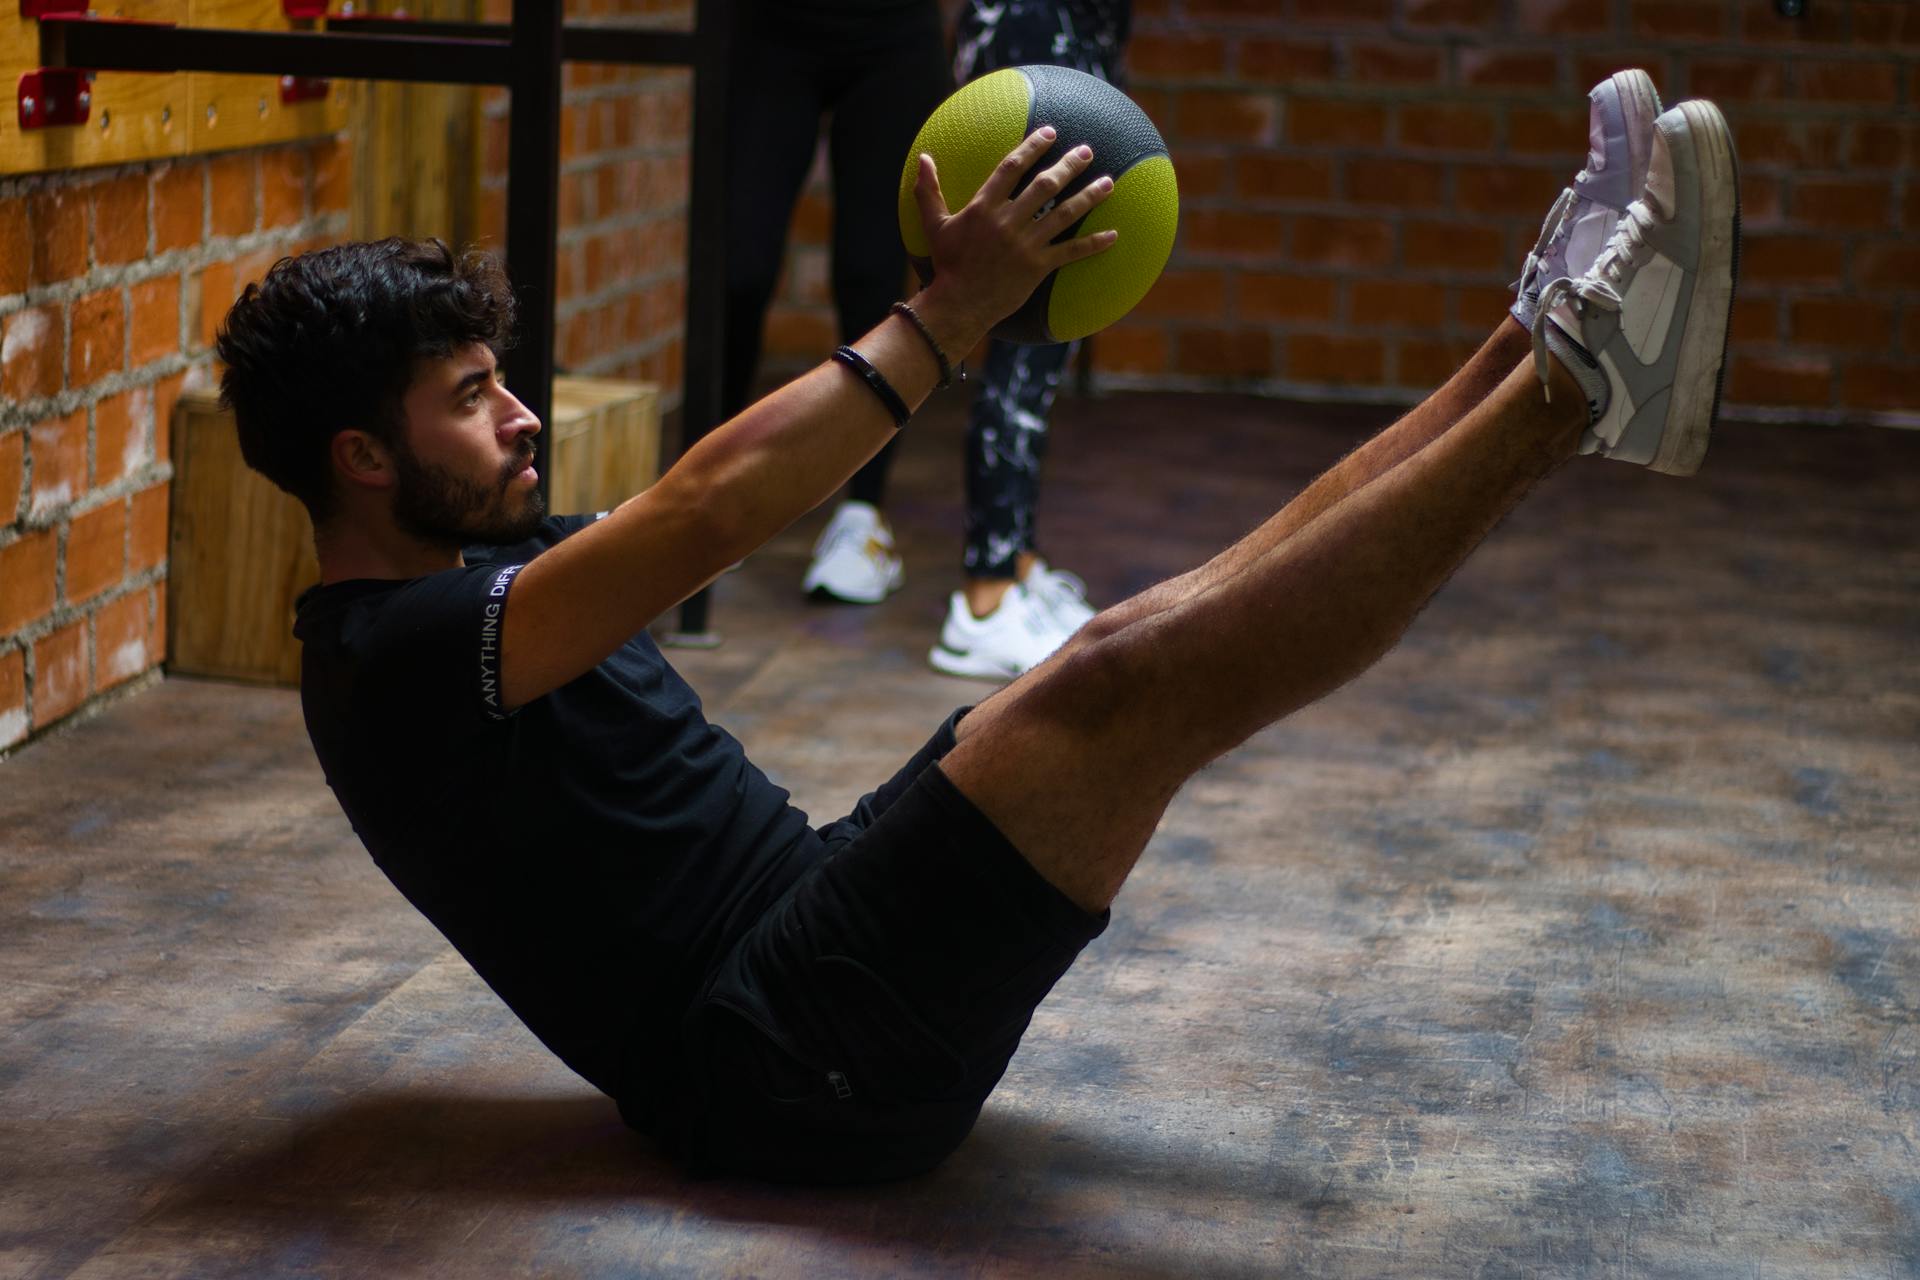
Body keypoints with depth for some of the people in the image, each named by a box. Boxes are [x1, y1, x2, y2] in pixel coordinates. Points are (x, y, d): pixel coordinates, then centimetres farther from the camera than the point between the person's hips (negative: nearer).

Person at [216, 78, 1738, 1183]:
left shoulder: (488, 563, 18)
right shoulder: (396, 656, -14)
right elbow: (708, 509, -26)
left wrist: (952, 292, 3)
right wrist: (945, 319, -23)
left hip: (813, 922, 10)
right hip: (793, 1059, -10)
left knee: (1205, 614, -2)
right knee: (1129, 674, -24)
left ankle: (1543, 359, -4)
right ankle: (1571, 391, -22)